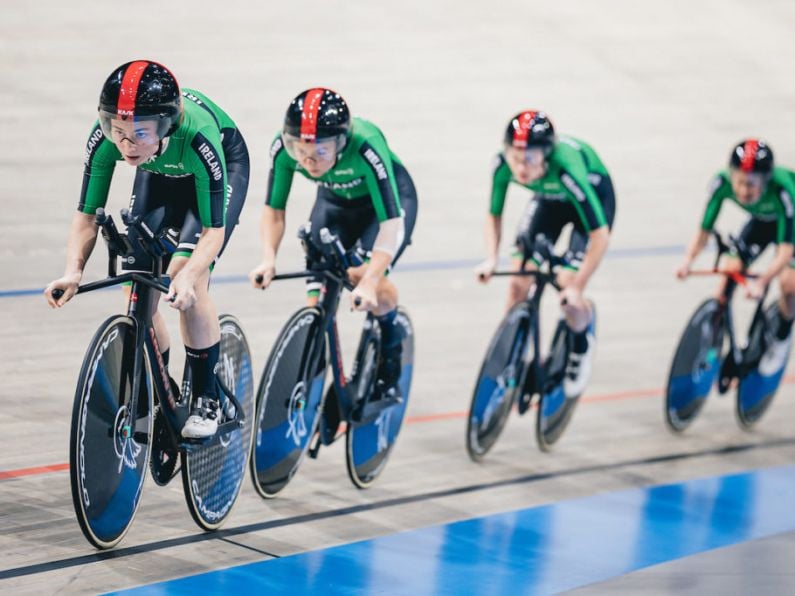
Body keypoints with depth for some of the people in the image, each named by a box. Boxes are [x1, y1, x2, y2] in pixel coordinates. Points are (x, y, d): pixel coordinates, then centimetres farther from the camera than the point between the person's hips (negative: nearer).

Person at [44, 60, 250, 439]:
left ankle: (206, 400, -8)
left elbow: (214, 229, -36)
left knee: (186, 277, -24)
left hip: (226, 166, -4)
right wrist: (73, 270, -41)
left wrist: (187, 276, -54)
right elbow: (86, 214, -24)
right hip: (159, 177, 4)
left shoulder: (197, 136, -43)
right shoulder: (104, 138, -33)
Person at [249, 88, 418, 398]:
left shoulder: (366, 147, -41)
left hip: (386, 198, -4)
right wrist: (268, 258, -34)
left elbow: (390, 221, -40)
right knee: (317, 302, -11)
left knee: (365, 275, -28)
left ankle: (391, 358, -3)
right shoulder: (283, 147, -30)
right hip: (335, 201, 4)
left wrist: (369, 281, -51)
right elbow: (273, 209, -16)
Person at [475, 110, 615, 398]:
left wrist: (576, 288, -39)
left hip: (593, 195, -4)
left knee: (568, 288, -15)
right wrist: (491, 259, -27)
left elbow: (600, 235, -39)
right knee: (519, 279, -8)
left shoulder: (566, 168, -43)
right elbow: (494, 215, -12)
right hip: (550, 198, 4)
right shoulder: (503, 163, -30)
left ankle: (581, 347, 16)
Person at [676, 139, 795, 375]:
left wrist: (761, 282, -58)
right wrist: (688, 260, -47)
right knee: (730, 270, -14)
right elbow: (704, 231, -28)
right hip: (763, 220, 4)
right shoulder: (722, 183, -33)